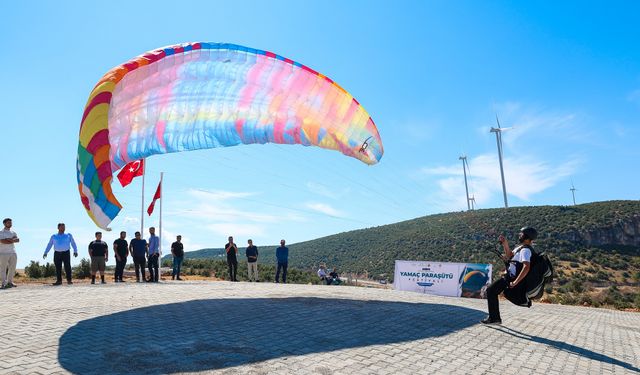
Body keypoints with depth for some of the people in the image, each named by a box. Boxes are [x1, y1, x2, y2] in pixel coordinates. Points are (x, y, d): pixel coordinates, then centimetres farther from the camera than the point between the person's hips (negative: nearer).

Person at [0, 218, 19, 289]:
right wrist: (13, 240, -9)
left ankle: (10, 282, 14)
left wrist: (10, 239, -16)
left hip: (13, 253, 5)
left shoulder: (13, 232, 16)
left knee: (12, 268, 6)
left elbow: (18, 240, 0)